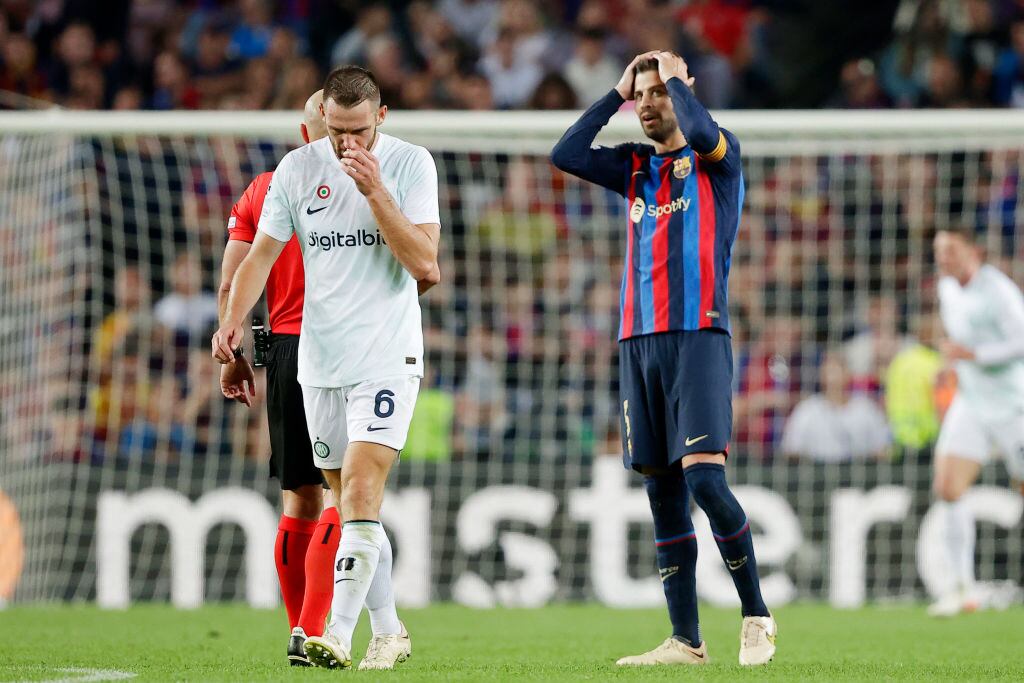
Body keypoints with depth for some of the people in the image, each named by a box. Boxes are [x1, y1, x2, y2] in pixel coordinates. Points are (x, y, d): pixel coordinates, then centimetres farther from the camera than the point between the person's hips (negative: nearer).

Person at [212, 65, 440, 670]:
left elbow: (424, 265, -12)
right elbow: (261, 255, 5)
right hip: (319, 361, 4)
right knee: (350, 504, 9)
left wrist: (375, 191, -19)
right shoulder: (297, 169, 3)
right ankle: (390, 633, 21)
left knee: (361, 491, -17)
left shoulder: (411, 164, -5)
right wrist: (235, 320, -12)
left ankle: (338, 636, -21)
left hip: (388, 356, -4)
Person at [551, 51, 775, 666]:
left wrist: (675, 78, -3)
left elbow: (701, 133, -20)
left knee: (704, 476, -17)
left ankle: (757, 616, -3)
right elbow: (566, 155, 6)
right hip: (639, 341, 6)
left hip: (698, 337, -6)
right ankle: (687, 640, 6)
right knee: (662, 489, 3)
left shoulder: (719, 159, 2)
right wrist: (617, 93, 8)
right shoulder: (634, 168, 17)